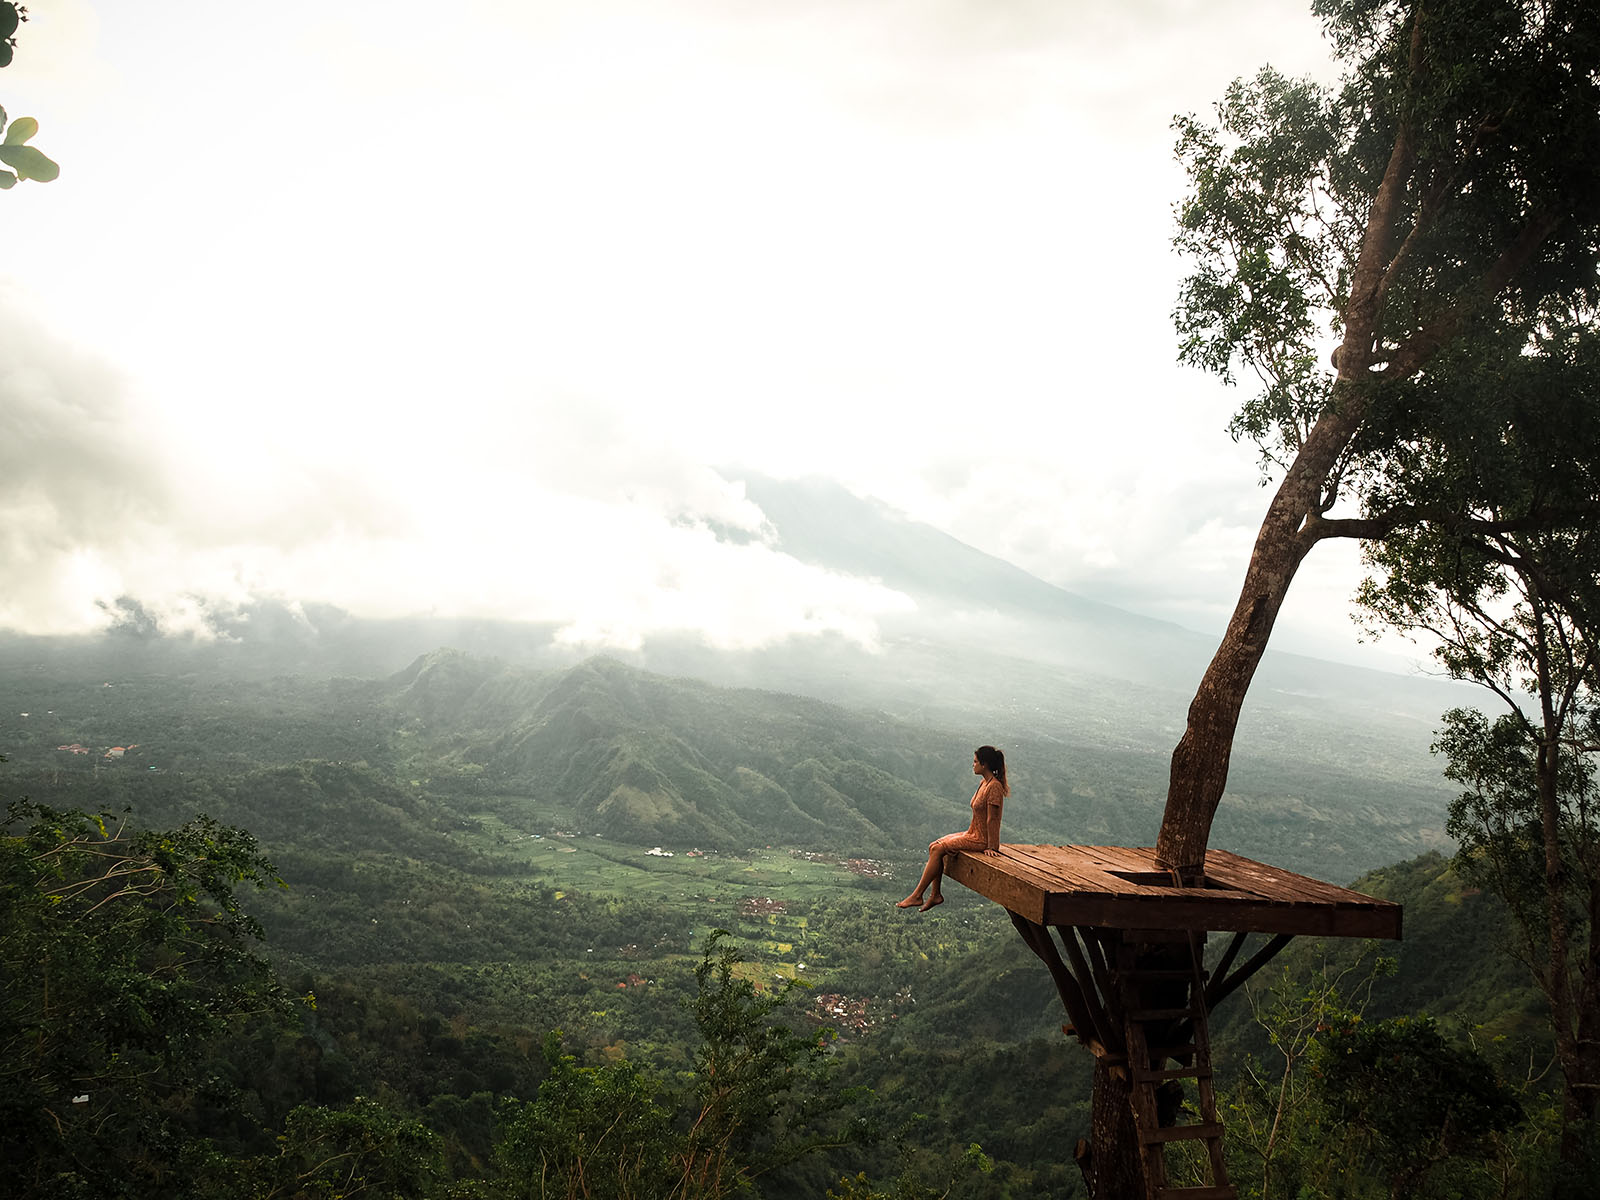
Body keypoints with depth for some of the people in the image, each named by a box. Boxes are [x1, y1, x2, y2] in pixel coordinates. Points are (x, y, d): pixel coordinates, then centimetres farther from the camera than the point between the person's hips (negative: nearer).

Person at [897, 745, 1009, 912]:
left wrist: (991, 847, -18)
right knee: (934, 846, 1)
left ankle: (917, 896, -9)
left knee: (937, 849, -15)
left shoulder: (994, 787, -20)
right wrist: (969, 833, 14)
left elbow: (992, 819, -20)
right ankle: (935, 895, 3)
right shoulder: (984, 783, 11)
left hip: (981, 839, -10)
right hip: (973, 834, 10)